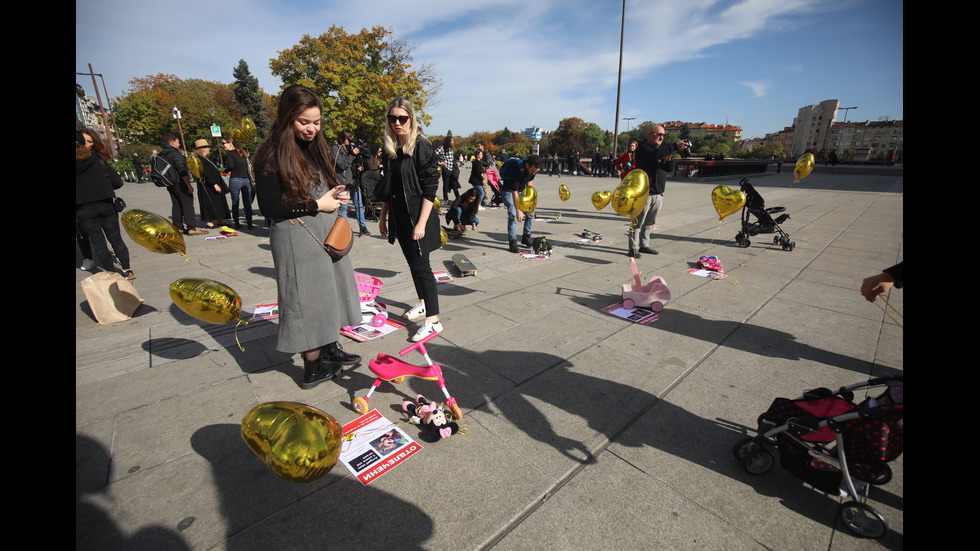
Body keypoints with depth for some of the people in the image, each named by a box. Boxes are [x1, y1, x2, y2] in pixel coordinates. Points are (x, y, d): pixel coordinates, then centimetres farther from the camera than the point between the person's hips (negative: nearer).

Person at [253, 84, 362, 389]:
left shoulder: (315, 147, 12)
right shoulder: (272, 155, -11)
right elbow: (269, 207, -15)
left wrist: (338, 196, 1)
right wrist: (317, 205, -15)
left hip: (327, 233, 8)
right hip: (297, 239, -8)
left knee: (329, 291, 15)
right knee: (307, 298, -1)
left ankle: (330, 348, 33)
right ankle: (313, 368, 15)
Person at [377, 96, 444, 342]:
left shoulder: (421, 146, -11)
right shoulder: (392, 149, 10)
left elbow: (430, 188, -16)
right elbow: (388, 186, 17)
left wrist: (421, 223, -21)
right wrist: (383, 216, 16)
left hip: (417, 216, -7)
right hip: (400, 217, 7)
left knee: (420, 265, -8)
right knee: (412, 262, 16)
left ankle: (433, 320, -1)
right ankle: (422, 303, 33)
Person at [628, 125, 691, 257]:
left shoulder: (662, 149, 20)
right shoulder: (643, 148, -6)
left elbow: (670, 168, 14)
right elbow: (654, 155, -28)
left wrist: (668, 160, -7)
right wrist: (675, 146, -30)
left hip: (658, 193, 8)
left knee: (649, 222, 13)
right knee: (638, 222, -6)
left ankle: (644, 245, 22)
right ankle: (633, 248, -3)